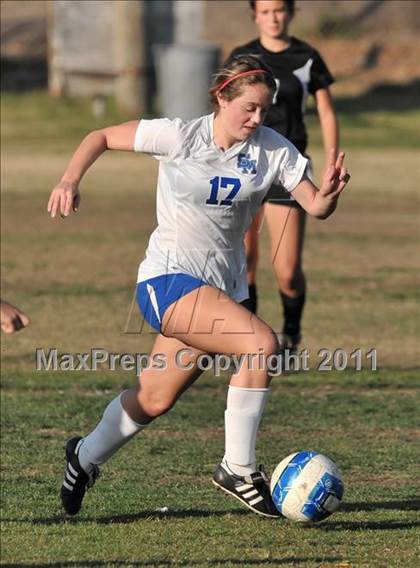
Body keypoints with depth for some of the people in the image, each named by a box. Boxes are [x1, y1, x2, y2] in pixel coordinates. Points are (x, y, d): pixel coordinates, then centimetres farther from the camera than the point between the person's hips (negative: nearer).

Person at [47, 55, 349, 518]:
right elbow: (101, 137, -2)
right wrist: (70, 182, -17)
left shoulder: (273, 149, -1)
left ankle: (84, 458, 38)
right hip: (169, 278, -6)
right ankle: (238, 469, -15)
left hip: (223, 284, 6)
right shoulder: (180, 137, -11)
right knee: (262, 344, -26)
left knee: (154, 401, 12)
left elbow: (315, 207, -4)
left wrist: (328, 193, -27)